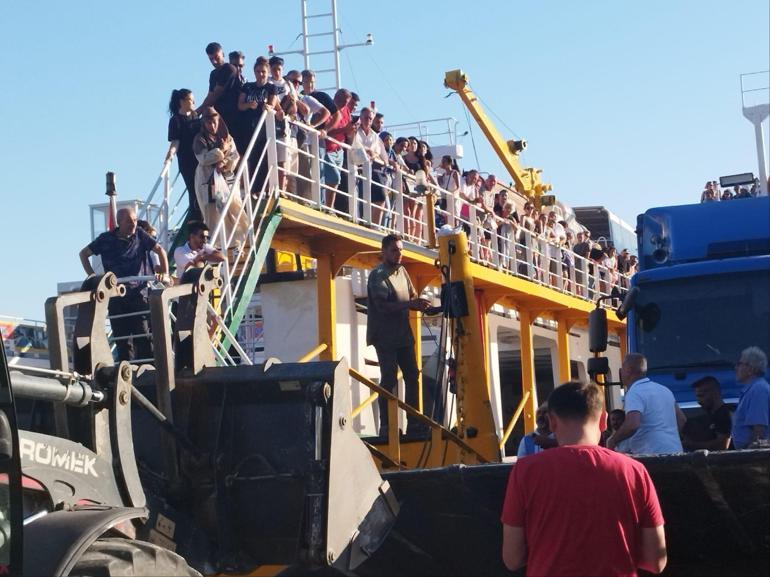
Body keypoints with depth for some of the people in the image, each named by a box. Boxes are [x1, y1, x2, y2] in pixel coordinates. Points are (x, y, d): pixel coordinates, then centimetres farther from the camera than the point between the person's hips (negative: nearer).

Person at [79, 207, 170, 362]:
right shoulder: (106, 239, 3)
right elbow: (83, 254, 14)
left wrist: (165, 273, -5)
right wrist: (92, 276, 3)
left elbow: (159, 250, 8)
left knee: (142, 335, -8)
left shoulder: (140, 236, 3)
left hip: (137, 292, -1)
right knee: (121, 337, 3)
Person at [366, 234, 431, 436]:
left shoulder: (401, 271, 13)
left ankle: (413, 422, 14)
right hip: (385, 337, -7)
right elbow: (383, 305, -20)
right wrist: (410, 304, -28)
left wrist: (421, 304, -9)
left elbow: (412, 296, 14)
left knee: (412, 376, 7)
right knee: (389, 379, -7)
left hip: (403, 334, 8)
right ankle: (385, 426, -2)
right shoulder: (377, 275, -11)